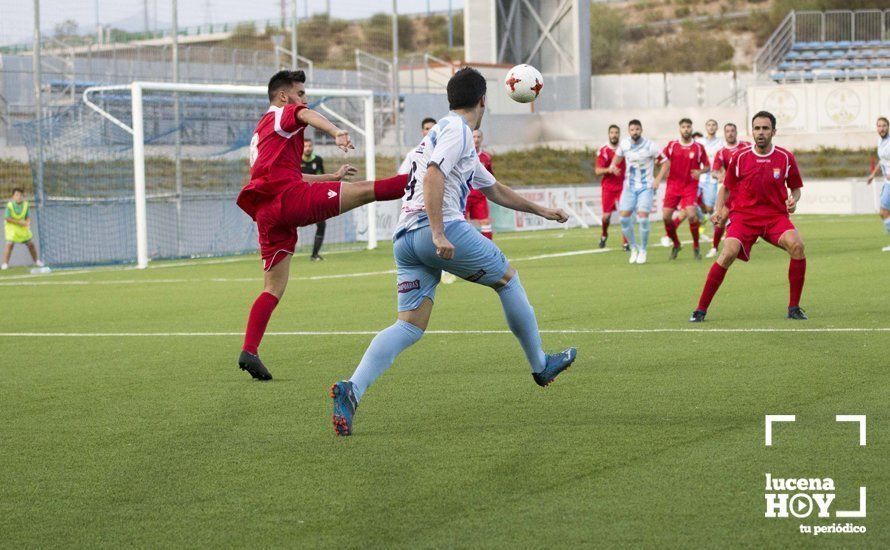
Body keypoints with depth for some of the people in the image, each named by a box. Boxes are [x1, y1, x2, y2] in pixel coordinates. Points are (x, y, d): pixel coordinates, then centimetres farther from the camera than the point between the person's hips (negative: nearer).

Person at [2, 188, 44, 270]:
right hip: (12, 226, -4)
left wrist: (28, 223, -21)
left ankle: (36, 260, 28)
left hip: (23, 227, 4)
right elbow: (7, 218, -18)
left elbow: (28, 217, 0)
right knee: (10, 243, -19)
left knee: (31, 243, 7)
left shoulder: (26, 204, -6)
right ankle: (5, 263, -13)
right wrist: (18, 222, -23)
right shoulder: (10, 205, -18)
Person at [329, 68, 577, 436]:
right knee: (508, 279, 13)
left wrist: (540, 210, 48)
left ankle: (352, 389, -21)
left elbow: (496, 191, 41)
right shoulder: (457, 129, 0)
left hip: (404, 239, 9)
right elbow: (434, 175, -18)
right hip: (445, 230, -9)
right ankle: (540, 365, 25)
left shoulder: (455, 138, 30)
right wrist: (438, 233, -25)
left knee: (410, 326, -1)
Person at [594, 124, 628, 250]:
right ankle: (604, 235, 32)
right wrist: (609, 170, -27)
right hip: (608, 187, -1)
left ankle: (626, 243, -4)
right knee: (606, 215, 0)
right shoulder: (603, 151, -5)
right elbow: (597, 171, -10)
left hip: (622, 186, 1)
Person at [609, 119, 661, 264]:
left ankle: (643, 250, 2)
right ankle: (634, 248, 13)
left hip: (645, 187, -4)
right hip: (629, 186, 4)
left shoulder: (650, 146, -14)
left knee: (643, 216, -16)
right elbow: (618, 156, 18)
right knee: (624, 216, -6)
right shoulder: (624, 143, -2)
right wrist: (613, 165, -3)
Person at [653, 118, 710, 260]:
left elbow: (707, 167, 5)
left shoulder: (698, 147, -1)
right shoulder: (672, 145, 3)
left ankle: (696, 246, 0)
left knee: (692, 215, -19)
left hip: (690, 186, -2)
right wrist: (658, 179, -5)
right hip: (673, 185, 2)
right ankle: (676, 244, 18)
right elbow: (665, 163, 8)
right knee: (666, 216, -5)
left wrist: (700, 172, -16)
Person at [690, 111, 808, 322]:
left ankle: (794, 308, -12)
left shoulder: (785, 158, 1)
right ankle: (701, 309, -14)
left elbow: (796, 188, 14)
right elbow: (726, 187, 14)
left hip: (776, 215, 1)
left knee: (796, 245, -27)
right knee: (729, 252, -26)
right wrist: (718, 209, -2)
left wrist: (793, 200, -7)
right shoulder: (739, 158, 1)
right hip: (743, 215, -1)